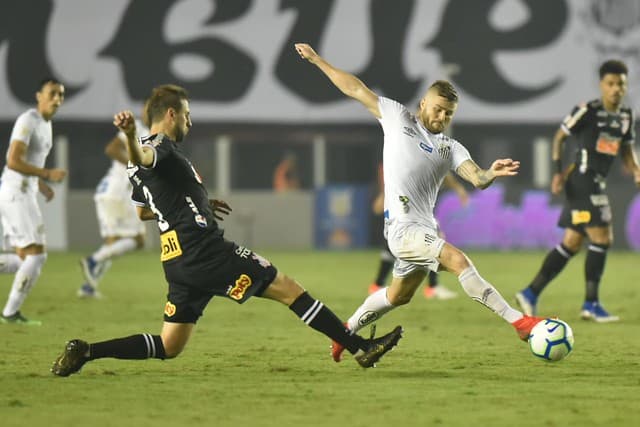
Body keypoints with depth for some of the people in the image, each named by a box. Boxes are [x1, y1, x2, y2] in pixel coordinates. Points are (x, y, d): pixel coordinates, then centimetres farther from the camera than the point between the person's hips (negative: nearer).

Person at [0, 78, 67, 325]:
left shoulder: (45, 124, 17)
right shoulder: (28, 121, -14)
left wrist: (42, 184, 14)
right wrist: (47, 174, -23)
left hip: (24, 194, 10)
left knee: (25, 260, 10)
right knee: (37, 255, -9)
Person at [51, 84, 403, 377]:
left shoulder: (144, 158, 20)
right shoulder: (162, 147, -8)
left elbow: (143, 212, 33)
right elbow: (140, 157, -33)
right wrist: (130, 136, -56)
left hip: (179, 262, 9)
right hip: (205, 250, -9)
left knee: (168, 347, 9)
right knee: (287, 288, -3)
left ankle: (85, 351, -5)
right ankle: (359, 347, -4)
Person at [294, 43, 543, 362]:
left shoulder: (451, 148, 13)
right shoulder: (398, 118, 6)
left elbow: (476, 179, -4)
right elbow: (356, 89, 11)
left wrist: (491, 174, -27)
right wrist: (316, 60, 14)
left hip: (424, 232, 7)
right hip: (402, 227, -7)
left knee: (399, 296, 21)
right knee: (458, 260, -24)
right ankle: (519, 321, -30)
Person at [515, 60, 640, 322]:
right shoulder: (587, 111, -10)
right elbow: (559, 137, -2)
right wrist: (558, 172, -8)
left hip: (597, 184, 8)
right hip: (582, 180, -8)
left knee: (572, 243, 10)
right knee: (602, 238, -12)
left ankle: (531, 293, 16)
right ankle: (591, 303, -5)